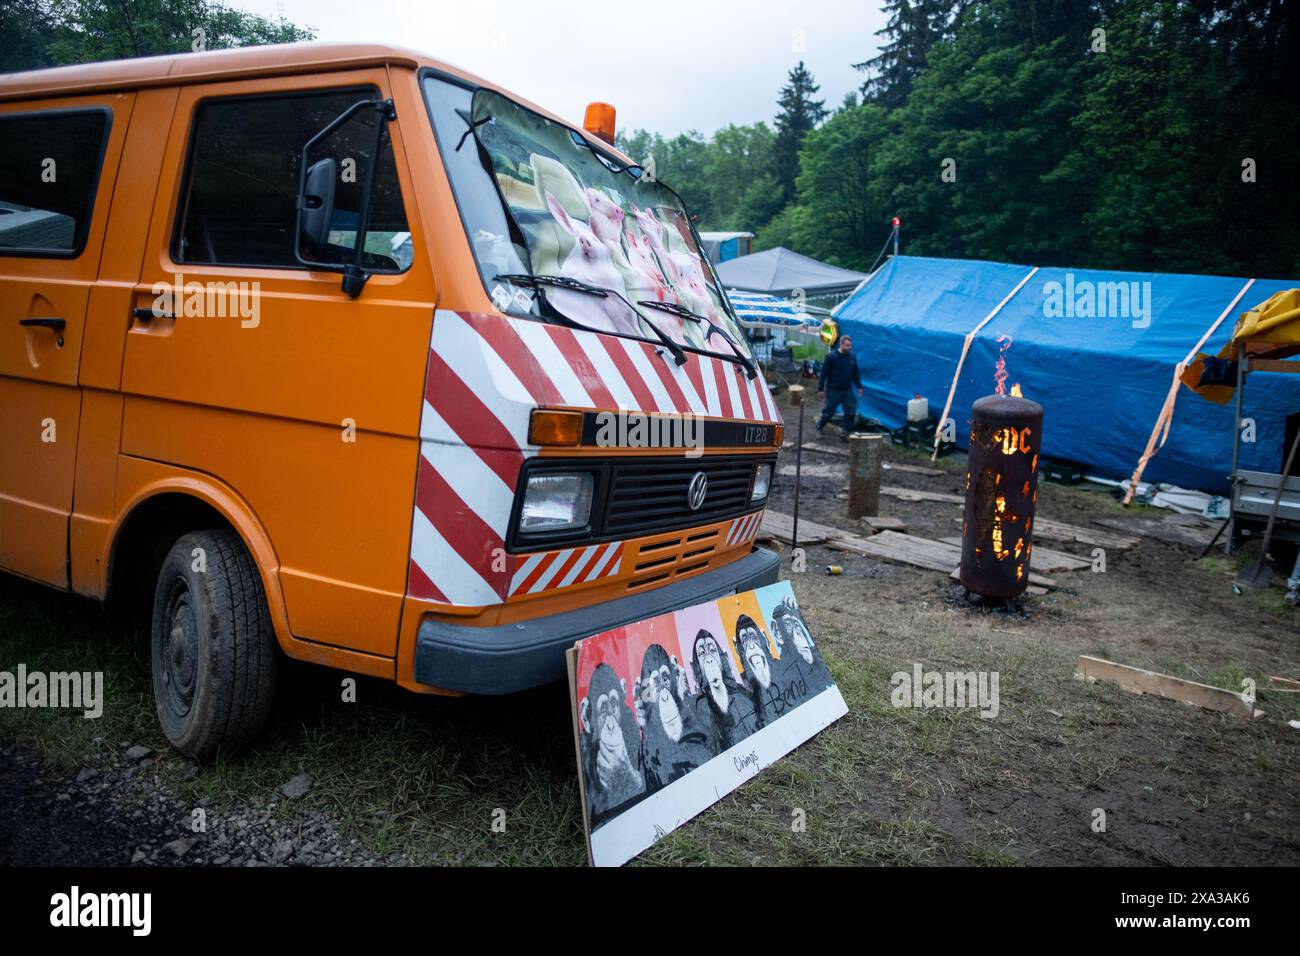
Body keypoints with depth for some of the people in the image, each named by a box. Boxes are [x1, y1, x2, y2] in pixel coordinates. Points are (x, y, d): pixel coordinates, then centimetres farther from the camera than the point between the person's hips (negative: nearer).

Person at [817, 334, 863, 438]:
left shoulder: (852, 357, 2)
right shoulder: (831, 356, -14)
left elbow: (855, 373, 14)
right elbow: (824, 373, -11)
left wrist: (859, 386, 14)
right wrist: (820, 388, -11)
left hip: (848, 390, 5)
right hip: (833, 390, -5)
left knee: (851, 412, 4)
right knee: (829, 411, 6)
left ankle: (847, 432, 18)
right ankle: (819, 427, 30)